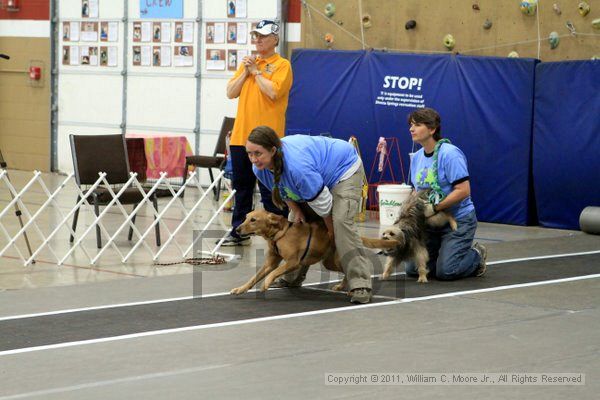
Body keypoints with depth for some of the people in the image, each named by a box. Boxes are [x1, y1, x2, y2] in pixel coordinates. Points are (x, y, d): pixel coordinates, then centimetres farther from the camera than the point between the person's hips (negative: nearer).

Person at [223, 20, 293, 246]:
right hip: (241, 135, 7)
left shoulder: (282, 65, -3)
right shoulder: (247, 63, 17)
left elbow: (273, 92, -18)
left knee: (269, 189, -4)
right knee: (241, 187, 12)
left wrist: (256, 72, -8)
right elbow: (231, 92, 11)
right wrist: (245, 72, -1)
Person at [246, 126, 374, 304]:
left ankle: (360, 285, -30)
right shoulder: (259, 169, -19)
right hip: (320, 174, 9)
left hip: (344, 169, -9)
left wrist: (331, 230, -15)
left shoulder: (297, 167, -44)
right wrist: (296, 210, -9)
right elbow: (285, 192, 4)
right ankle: (291, 277, 22)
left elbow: (321, 202, -30)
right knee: (295, 223, 6)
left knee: (341, 221, -26)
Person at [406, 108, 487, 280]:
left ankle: (477, 256, 15)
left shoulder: (450, 154, -18)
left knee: (445, 272, -14)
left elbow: (463, 190, -23)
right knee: (412, 269, 2)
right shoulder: (416, 157, 6)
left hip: (458, 220, -7)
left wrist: (434, 208, -24)